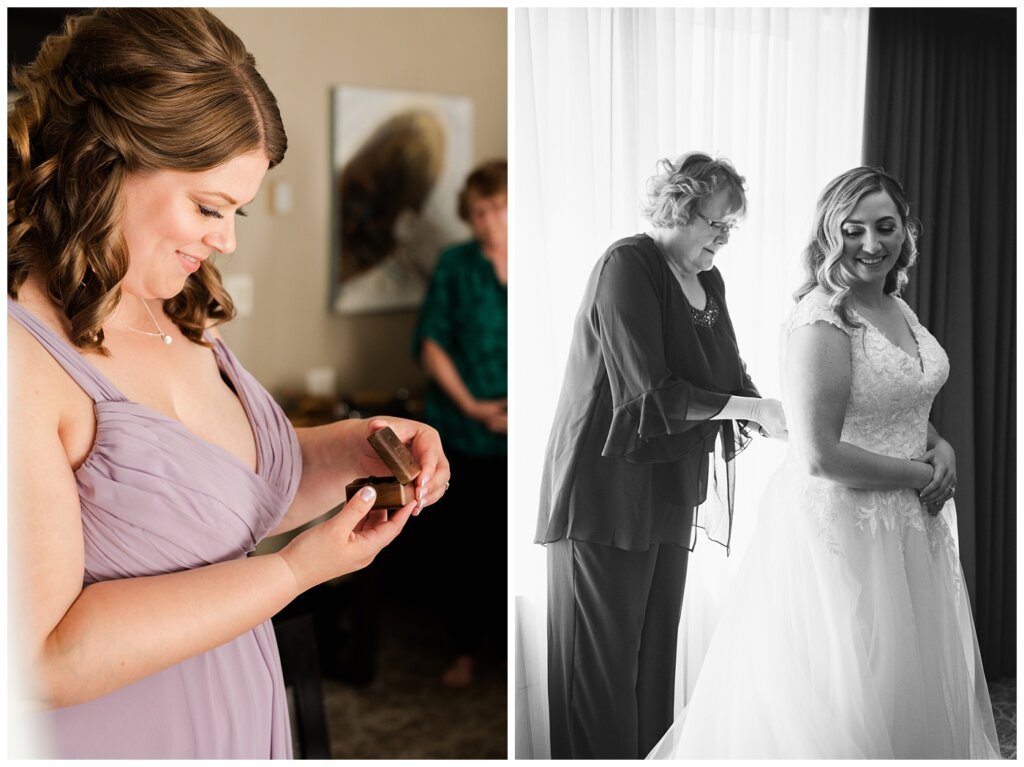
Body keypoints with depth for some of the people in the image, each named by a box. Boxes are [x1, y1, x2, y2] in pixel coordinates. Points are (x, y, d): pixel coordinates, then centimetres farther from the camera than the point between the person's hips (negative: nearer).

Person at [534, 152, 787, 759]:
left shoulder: (709, 280, 12)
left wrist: (777, 416, -9)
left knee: (656, 652, 11)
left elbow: (730, 374, 10)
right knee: (604, 662, -1)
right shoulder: (627, 265, -13)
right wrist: (751, 409, -18)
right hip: (606, 490, -8)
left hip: (670, 490, 8)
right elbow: (648, 390, -20)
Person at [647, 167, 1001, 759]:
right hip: (842, 522, -9)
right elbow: (819, 455, -25)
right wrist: (921, 475, -14)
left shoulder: (897, 307, 7)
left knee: (913, 685, 22)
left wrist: (941, 445, 0)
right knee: (848, 702, 6)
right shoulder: (822, 318, -20)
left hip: (909, 522, 9)